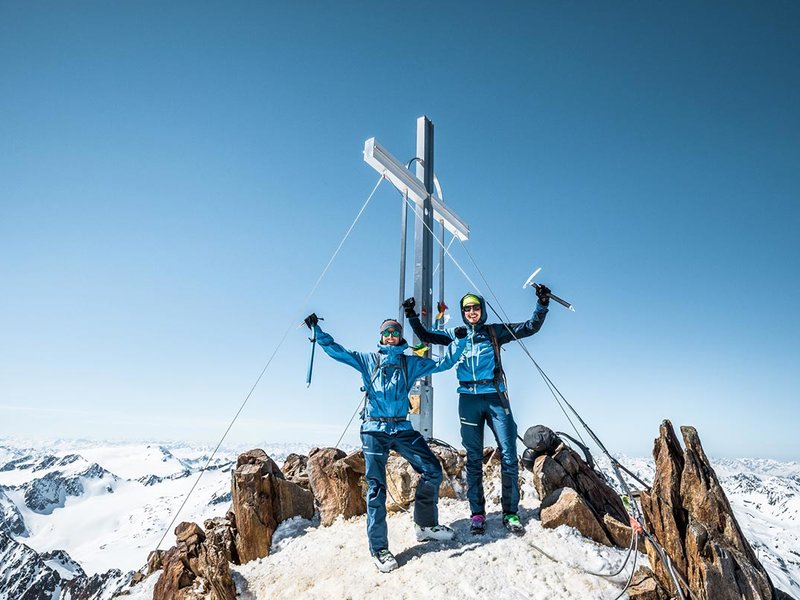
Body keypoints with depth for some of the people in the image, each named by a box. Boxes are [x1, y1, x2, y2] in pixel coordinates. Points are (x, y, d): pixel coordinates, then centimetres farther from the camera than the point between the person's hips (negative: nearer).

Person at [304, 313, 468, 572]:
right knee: (376, 487, -2)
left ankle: (426, 525, 20)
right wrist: (316, 330, -7)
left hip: (402, 429, 3)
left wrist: (459, 341, 2)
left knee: (433, 470, 0)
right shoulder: (368, 360, 6)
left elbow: (443, 363, 12)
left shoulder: (411, 363, 10)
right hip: (374, 430, -3)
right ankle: (378, 548, 10)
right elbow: (335, 350, 2)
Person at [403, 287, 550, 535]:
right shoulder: (456, 335, 13)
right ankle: (477, 513, 16)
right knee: (474, 459, 7)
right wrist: (412, 316, 2)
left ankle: (511, 513, 10)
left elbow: (531, 327, 5)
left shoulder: (495, 331, 8)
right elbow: (425, 336, 14)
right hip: (469, 399, 1)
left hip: (495, 397, -1)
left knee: (508, 455, -2)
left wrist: (542, 304, -8)